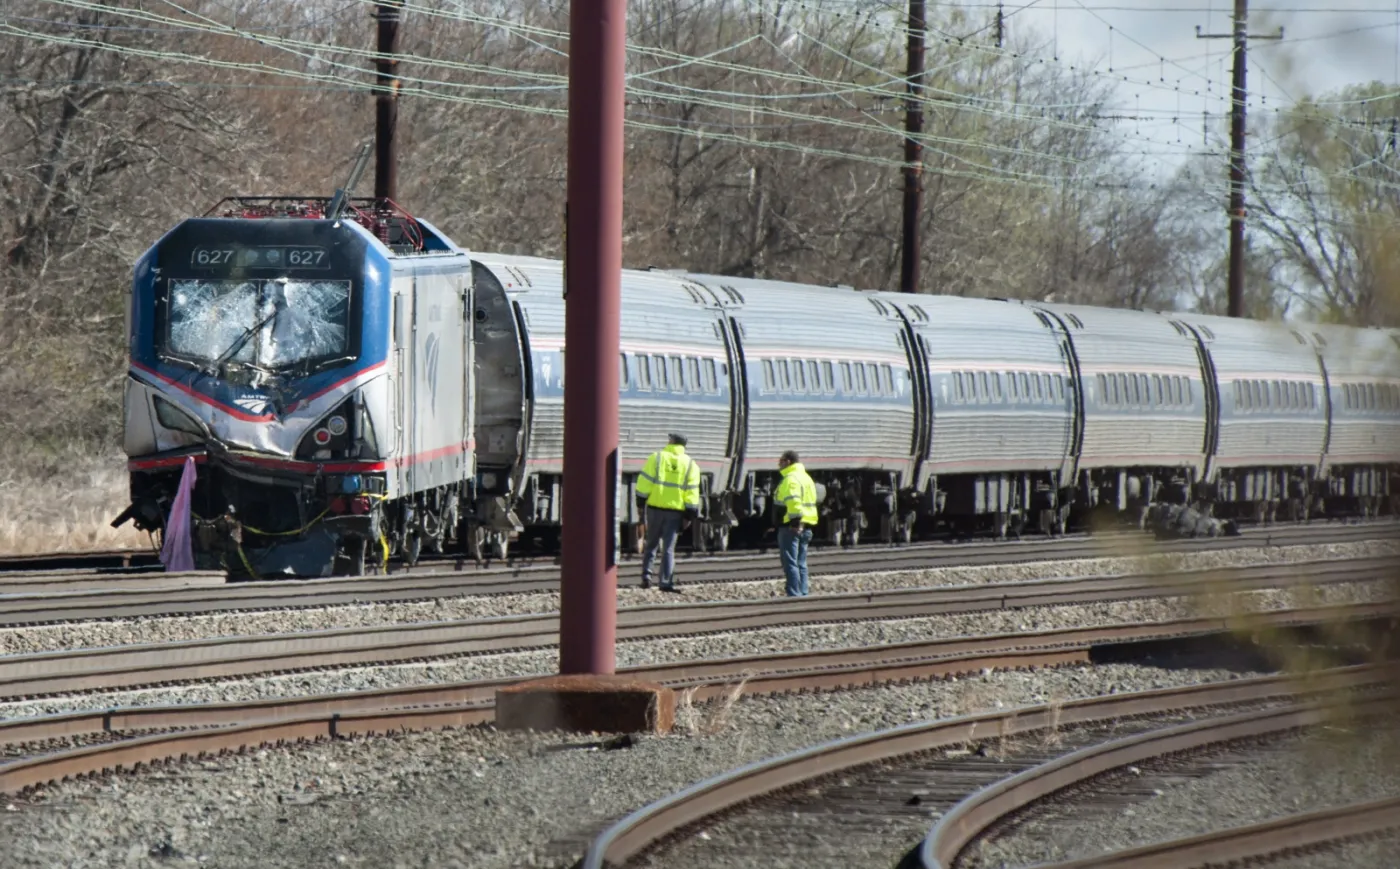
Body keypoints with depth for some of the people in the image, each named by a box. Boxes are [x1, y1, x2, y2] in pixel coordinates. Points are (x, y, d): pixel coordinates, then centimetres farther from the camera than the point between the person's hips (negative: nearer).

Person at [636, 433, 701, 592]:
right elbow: (692, 491, -1)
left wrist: (641, 502, 2)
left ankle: (646, 574, 6)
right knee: (668, 547, 2)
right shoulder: (690, 465, 3)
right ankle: (666, 581, -6)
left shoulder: (656, 458, -1)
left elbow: (645, 482, -6)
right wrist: (689, 515, 1)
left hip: (655, 507, 0)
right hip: (675, 511, 0)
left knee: (651, 543, 15)